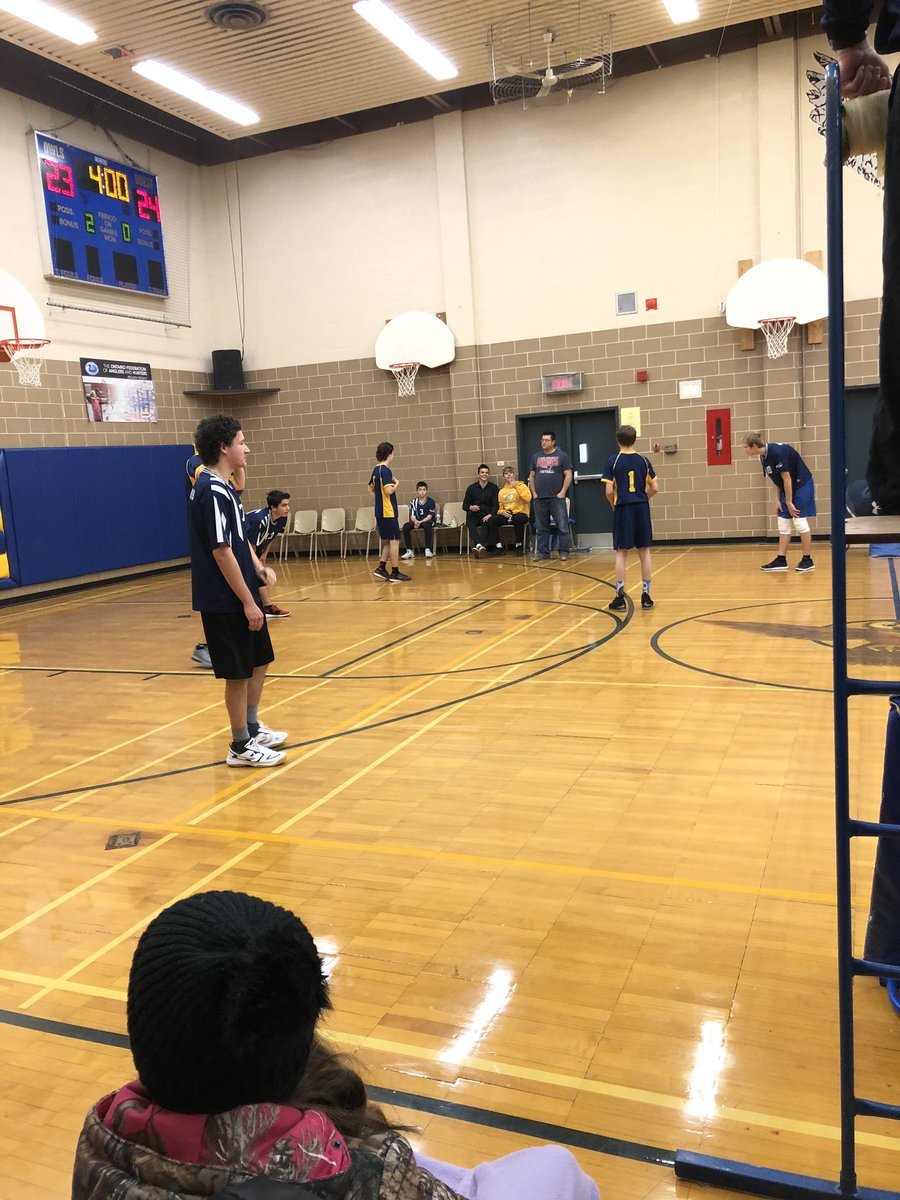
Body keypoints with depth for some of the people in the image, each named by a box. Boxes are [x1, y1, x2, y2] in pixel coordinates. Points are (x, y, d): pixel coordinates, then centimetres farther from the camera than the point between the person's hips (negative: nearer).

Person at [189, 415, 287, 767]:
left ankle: (252, 728, 34)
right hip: (227, 601, -10)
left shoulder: (224, 487, 12)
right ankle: (241, 747, 14)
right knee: (239, 672, 1)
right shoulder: (213, 491, -19)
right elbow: (221, 552, -23)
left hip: (240, 596, 10)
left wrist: (258, 566, 4)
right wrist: (248, 601, -20)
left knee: (259, 661, 19)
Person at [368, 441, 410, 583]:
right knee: (395, 540, -3)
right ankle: (395, 573, -1)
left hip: (380, 511, 9)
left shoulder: (376, 469, 12)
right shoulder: (385, 470, -15)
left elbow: (370, 488, 24)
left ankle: (381, 568, 14)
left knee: (387, 541, 16)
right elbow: (389, 490, -24)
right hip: (388, 511, -9)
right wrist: (397, 484, -6)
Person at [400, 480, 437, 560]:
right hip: (417, 522, 4)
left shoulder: (431, 502, -5)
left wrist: (420, 522, -27)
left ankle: (428, 549, -31)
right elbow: (412, 516, -3)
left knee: (427, 525, -40)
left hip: (428, 521, -3)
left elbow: (429, 516, -12)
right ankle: (409, 550, -20)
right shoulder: (413, 502, 4)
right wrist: (415, 521, -27)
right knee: (406, 526, -25)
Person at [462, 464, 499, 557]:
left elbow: (496, 505, 2)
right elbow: (464, 506, 10)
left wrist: (490, 515, -18)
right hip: (474, 515, 1)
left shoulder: (494, 488, 9)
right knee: (470, 524, -33)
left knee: (486, 523, -36)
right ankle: (479, 545, -54)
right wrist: (470, 507, -14)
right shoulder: (471, 488, 11)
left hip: (487, 515, -1)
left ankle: (477, 547, -51)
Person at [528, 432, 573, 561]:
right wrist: (534, 493, 5)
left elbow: (568, 475, -2)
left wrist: (562, 492, -10)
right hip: (539, 499, 4)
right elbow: (531, 477, 16)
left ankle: (564, 552, 3)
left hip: (557, 498, -4)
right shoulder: (536, 457, 13)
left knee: (562, 527, -3)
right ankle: (543, 553, 14)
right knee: (541, 529, 7)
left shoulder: (562, 456, 2)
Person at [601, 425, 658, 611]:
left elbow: (609, 491, -10)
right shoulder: (644, 461, 3)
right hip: (642, 508, 2)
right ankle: (646, 596, 12)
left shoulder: (613, 461, -5)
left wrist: (613, 504, 8)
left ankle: (620, 598, 2)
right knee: (644, 552, 8)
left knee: (621, 553, 2)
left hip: (623, 509, -2)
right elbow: (654, 488, 4)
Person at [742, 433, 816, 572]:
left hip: (802, 485, -8)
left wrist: (789, 502, -18)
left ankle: (808, 560, 0)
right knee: (783, 523, 5)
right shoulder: (763, 456, -1)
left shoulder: (777, 452, -26)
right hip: (787, 488, 9)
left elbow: (786, 478, -22)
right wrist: (778, 500, 1)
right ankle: (781, 560, 7)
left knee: (799, 521, -8)